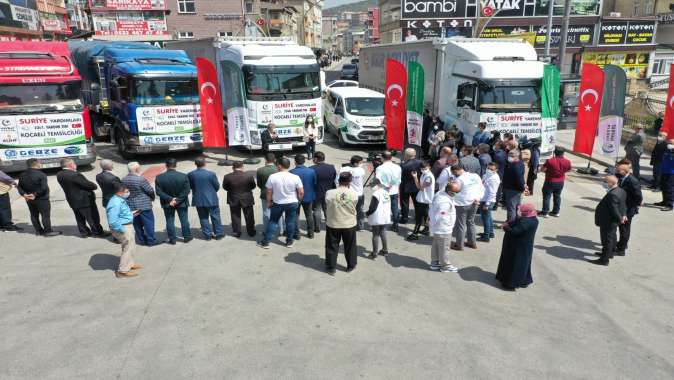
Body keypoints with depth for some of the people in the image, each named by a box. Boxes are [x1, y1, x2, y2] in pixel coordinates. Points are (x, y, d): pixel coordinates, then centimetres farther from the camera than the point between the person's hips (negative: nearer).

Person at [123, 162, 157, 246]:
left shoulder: (123, 180, 0)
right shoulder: (141, 179, -19)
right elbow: (150, 191, -14)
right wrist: (153, 198, 5)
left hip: (131, 206, 6)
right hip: (144, 205, -6)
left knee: (137, 224, 15)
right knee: (148, 222, 4)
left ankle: (141, 240, 23)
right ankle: (151, 240, 9)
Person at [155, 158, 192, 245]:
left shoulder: (159, 177, -11)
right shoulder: (183, 176, -14)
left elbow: (158, 192, -12)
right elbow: (186, 191, -15)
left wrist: (169, 199, -13)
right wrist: (178, 200, -13)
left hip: (167, 203, 0)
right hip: (182, 202, 0)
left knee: (169, 221, 12)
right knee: (184, 220, 14)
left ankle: (172, 239, 17)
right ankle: (187, 236, 24)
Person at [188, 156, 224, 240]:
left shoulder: (190, 175, -9)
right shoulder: (211, 174, -16)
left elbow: (190, 186, 2)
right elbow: (217, 186, -7)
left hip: (198, 200, 3)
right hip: (211, 199, -2)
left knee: (203, 218, 14)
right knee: (215, 217, 11)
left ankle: (207, 234, 19)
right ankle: (218, 233, 18)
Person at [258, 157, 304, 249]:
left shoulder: (272, 177, -14)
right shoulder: (295, 177, -14)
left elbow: (269, 192, -6)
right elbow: (301, 192, -9)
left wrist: (269, 202, 9)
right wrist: (298, 200, 10)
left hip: (277, 203, 0)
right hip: (292, 203, 0)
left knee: (272, 222, 13)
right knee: (290, 222, 15)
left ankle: (265, 242, 19)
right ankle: (289, 242, 26)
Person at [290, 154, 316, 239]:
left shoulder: (292, 172, -17)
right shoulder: (311, 171, -9)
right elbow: (315, 184, -2)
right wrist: (313, 196, 11)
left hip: (296, 197, -3)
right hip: (308, 196, 3)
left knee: (296, 215, 11)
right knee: (309, 215, 17)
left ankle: (296, 234, 13)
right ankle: (310, 233, 24)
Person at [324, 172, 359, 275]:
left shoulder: (329, 193, -17)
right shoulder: (354, 194, -14)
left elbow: (327, 204, -2)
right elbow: (354, 206, 1)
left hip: (333, 224, -1)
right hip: (350, 224, 1)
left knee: (332, 247, 15)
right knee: (350, 246, 20)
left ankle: (331, 268, 24)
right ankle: (351, 266, 35)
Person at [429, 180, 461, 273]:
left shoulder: (439, 193, 0)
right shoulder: (445, 202, -31)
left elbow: (432, 208, 13)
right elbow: (442, 217, -31)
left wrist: (430, 217, 22)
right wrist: (450, 224, -15)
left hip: (436, 227, 10)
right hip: (443, 229, -10)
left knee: (436, 246, 20)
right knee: (444, 248, 6)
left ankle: (434, 263, 33)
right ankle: (445, 266, 21)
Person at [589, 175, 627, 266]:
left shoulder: (612, 194, -32)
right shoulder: (621, 191, 2)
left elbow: (614, 210, -28)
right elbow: (623, 204, 10)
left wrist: (620, 219, -15)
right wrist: (624, 215, 6)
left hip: (608, 222, -10)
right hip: (613, 222, 10)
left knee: (607, 240, 1)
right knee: (612, 237, 25)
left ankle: (604, 259, 12)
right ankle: (610, 253, 44)